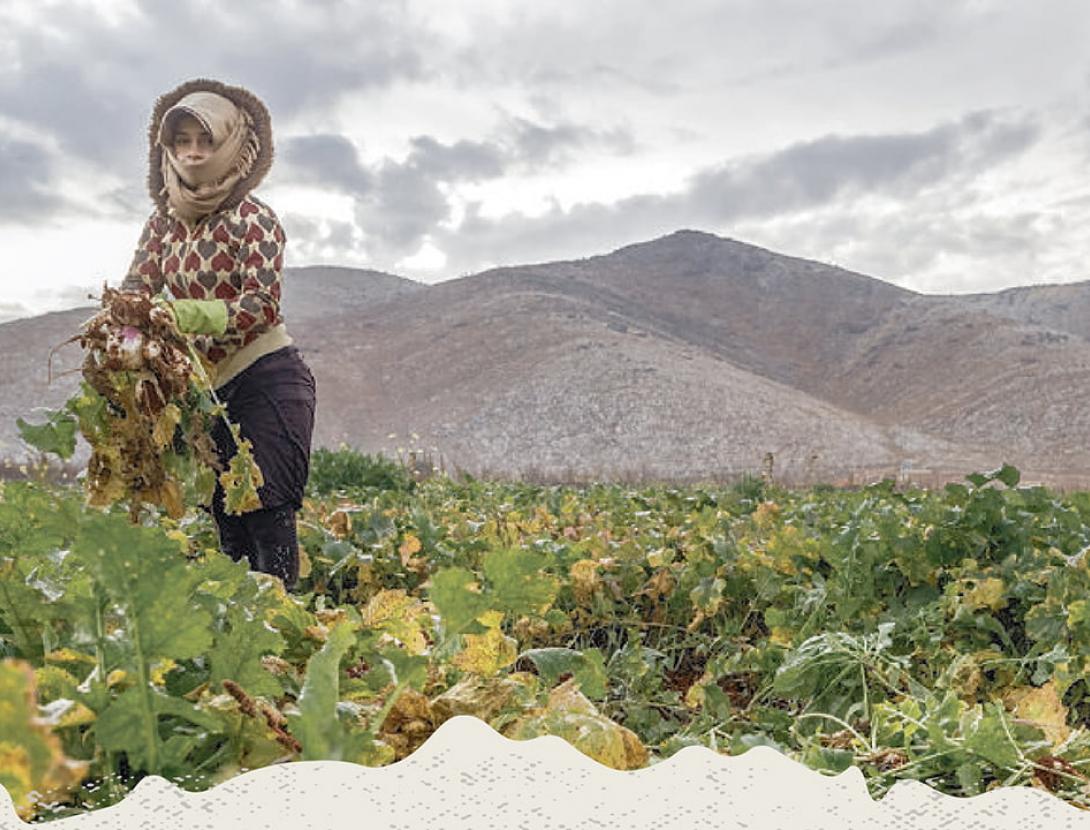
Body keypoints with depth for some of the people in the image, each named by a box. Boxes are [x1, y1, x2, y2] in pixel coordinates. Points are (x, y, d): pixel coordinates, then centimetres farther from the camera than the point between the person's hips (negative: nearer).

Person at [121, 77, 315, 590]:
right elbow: (135, 288, 4)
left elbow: (263, 305, -18)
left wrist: (186, 315, -30)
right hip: (206, 388, 7)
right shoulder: (164, 219, 10)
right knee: (225, 518, 11)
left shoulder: (251, 218, -10)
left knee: (267, 516, -8)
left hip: (267, 379, -6)